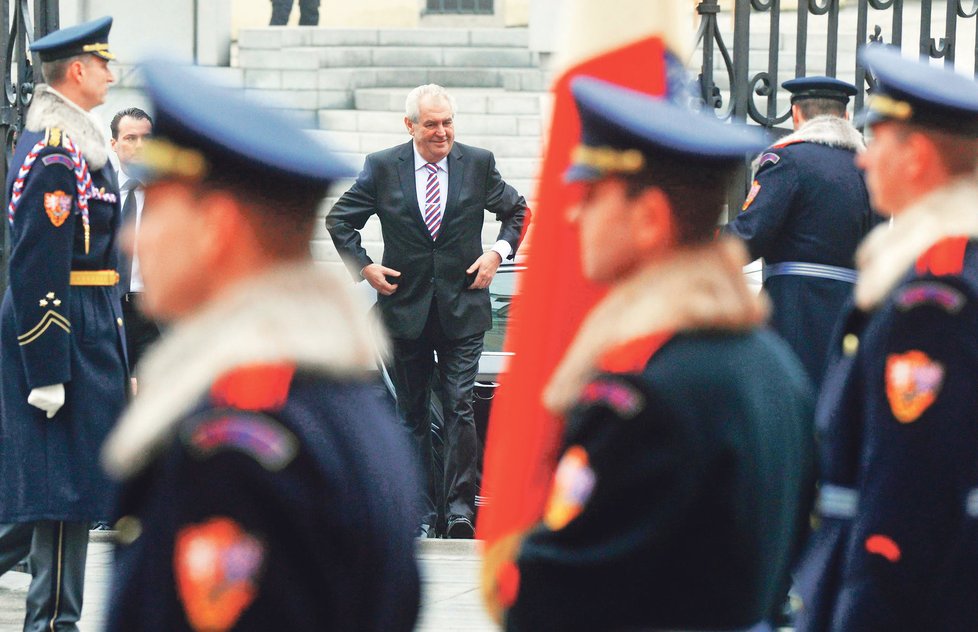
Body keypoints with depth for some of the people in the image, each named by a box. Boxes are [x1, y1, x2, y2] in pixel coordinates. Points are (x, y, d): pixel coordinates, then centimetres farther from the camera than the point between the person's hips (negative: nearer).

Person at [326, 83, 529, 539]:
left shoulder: (478, 164, 2)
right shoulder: (382, 168, 0)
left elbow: (518, 212, 16)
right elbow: (338, 220, 9)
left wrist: (499, 252, 0)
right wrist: (363, 266, -2)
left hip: (463, 309, -1)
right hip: (405, 307, 1)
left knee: (460, 405, -11)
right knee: (412, 413, 7)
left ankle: (460, 505, -6)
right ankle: (420, 511, 14)